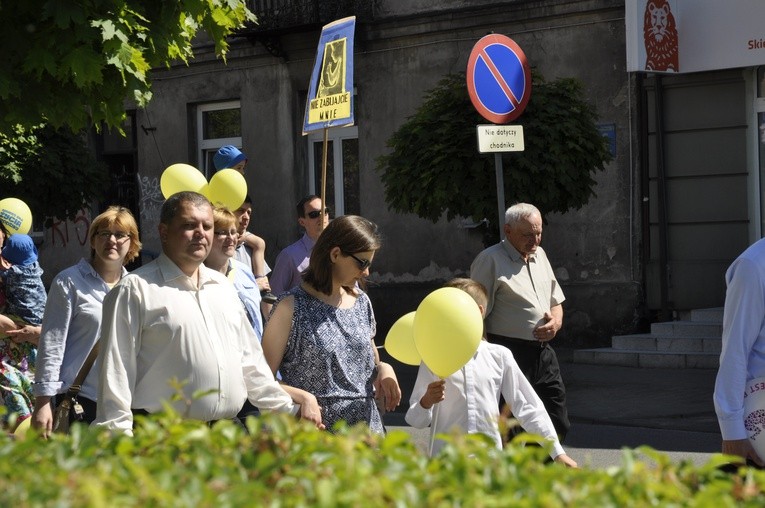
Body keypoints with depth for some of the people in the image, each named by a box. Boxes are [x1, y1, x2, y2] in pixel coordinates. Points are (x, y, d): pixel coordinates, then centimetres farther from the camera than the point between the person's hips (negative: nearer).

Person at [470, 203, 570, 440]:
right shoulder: (490, 260, -7)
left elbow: (556, 301, 26)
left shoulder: (539, 255, 16)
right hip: (510, 355, -7)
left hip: (543, 352, 8)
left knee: (558, 426, 9)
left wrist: (556, 321, 3)